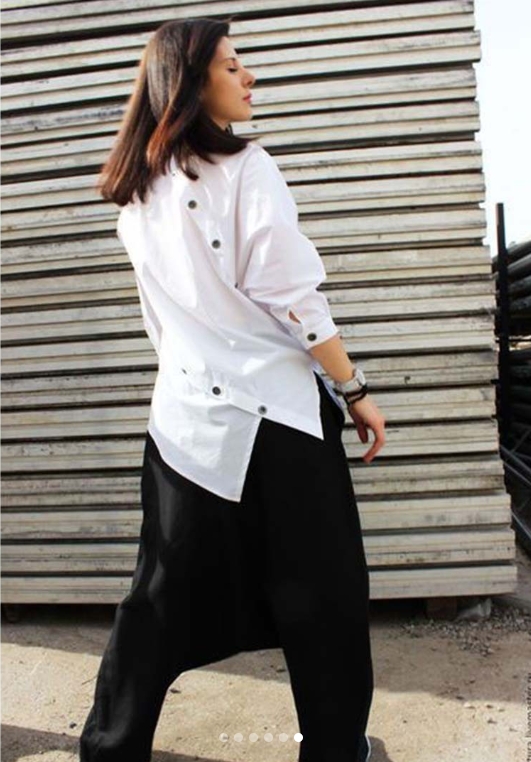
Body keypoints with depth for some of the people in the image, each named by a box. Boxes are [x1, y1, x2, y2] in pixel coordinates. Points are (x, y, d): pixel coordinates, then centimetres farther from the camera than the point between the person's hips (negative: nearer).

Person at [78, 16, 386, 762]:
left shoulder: (137, 194, 10)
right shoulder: (245, 168, -10)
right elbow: (295, 298, -14)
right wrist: (355, 390, -6)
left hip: (186, 411, 6)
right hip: (274, 407, -6)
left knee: (167, 591, 16)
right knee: (319, 589, 11)